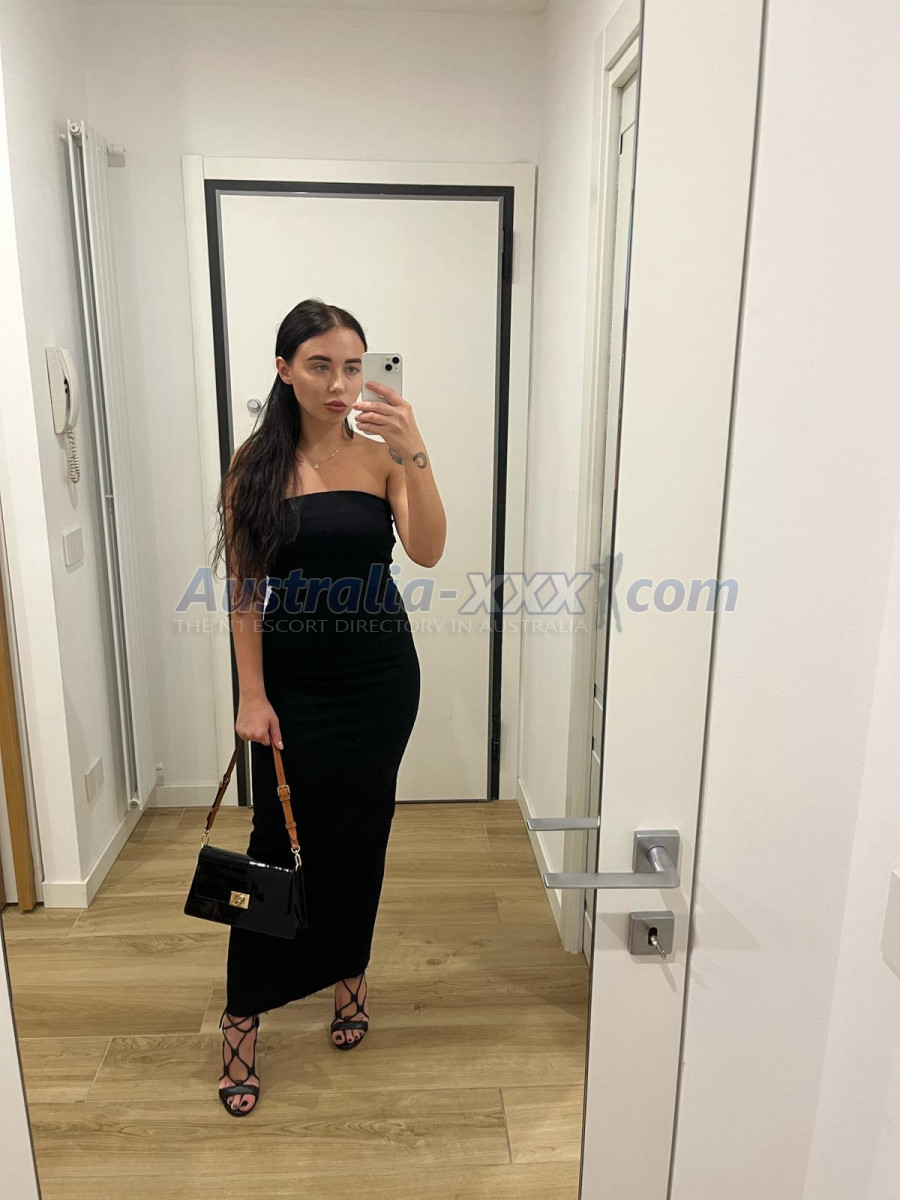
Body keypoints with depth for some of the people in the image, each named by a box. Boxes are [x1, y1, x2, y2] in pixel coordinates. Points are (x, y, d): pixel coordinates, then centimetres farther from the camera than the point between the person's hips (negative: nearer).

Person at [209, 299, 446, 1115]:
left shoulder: (381, 458, -3)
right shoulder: (257, 464, -5)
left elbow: (428, 552, -17)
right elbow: (245, 587, -4)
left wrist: (415, 455, -29)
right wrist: (252, 695, -7)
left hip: (379, 675, 2)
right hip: (294, 678, -1)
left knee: (359, 836, 14)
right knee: (281, 840, 5)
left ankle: (349, 974, 37)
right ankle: (243, 1017, 22)